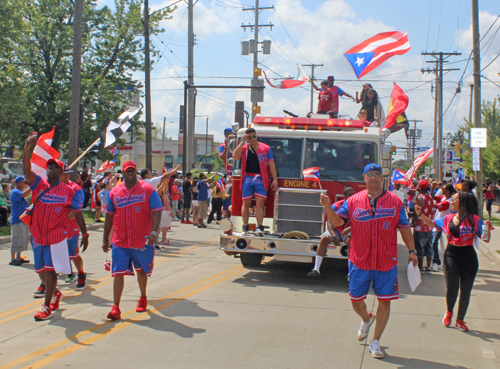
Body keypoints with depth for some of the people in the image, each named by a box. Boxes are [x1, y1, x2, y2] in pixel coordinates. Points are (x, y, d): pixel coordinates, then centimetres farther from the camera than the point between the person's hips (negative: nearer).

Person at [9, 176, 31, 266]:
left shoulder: (20, 192, 18)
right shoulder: (15, 192, -11)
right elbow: (24, 194, -32)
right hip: (17, 220, -10)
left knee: (23, 240, 13)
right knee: (16, 241, -7)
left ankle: (19, 257, 22)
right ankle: (13, 259, -2)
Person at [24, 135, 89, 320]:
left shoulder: (68, 191, -2)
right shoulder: (39, 184, 2)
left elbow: (77, 213, 4)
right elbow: (27, 171, -17)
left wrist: (85, 235, 2)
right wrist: (26, 149, -33)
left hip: (57, 235, -4)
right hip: (37, 234, 4)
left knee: (50, 268, -10)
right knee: (40, 269, 13)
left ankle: (46, 307, -3)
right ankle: (54, 293, 40)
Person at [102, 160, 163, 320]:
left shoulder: (148, 190, -3)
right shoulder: (115, 192, 6)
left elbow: (157, 212, -8)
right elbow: (109, 216, 13)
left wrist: (154, 232, -22)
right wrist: (105, 239, 13)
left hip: (142, 240, -1)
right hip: (119, 241, 1)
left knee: (141, 270, 16)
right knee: (118, 273, -5)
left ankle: (143, 298, 39)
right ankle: (115, 308, -4)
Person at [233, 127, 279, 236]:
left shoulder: (266, 148, 7)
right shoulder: (244, 148, 10)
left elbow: (271, 165, 5)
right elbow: (235, 156, -10)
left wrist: (275, 179, -3)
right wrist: (242, 142, -10)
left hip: (261, 179, -1)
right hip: (247, 178, 1)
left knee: (260, 203, -10)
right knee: (246, 203, 2)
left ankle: (259, 227, -14)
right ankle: (245, 227, 9)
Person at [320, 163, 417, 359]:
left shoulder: (395, 202, 3)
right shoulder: (353, 201, 3)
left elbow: (404, 228, 8)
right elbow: (337, 221, -2)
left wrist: (411, 250, 5)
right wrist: (328, 207, -19)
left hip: (386, 262, -1)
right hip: (359, 261, 1)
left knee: (384, 301, 0)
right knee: (355, 299, 10)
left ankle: (376, 342, 13)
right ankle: (366, 319, 44)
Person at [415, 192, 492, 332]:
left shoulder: (474, 220, -5)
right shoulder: (448, 219, 7)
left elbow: (486, 240, -6)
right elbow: (432, 223, 21)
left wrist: (488, 228, -24)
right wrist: (420, 214, 12)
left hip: (468, 257, -2)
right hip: (451, 255, 2)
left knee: (465, 291, 6)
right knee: (452, 288, -9)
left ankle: (460, 320, 25)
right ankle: (449, 312, 22)